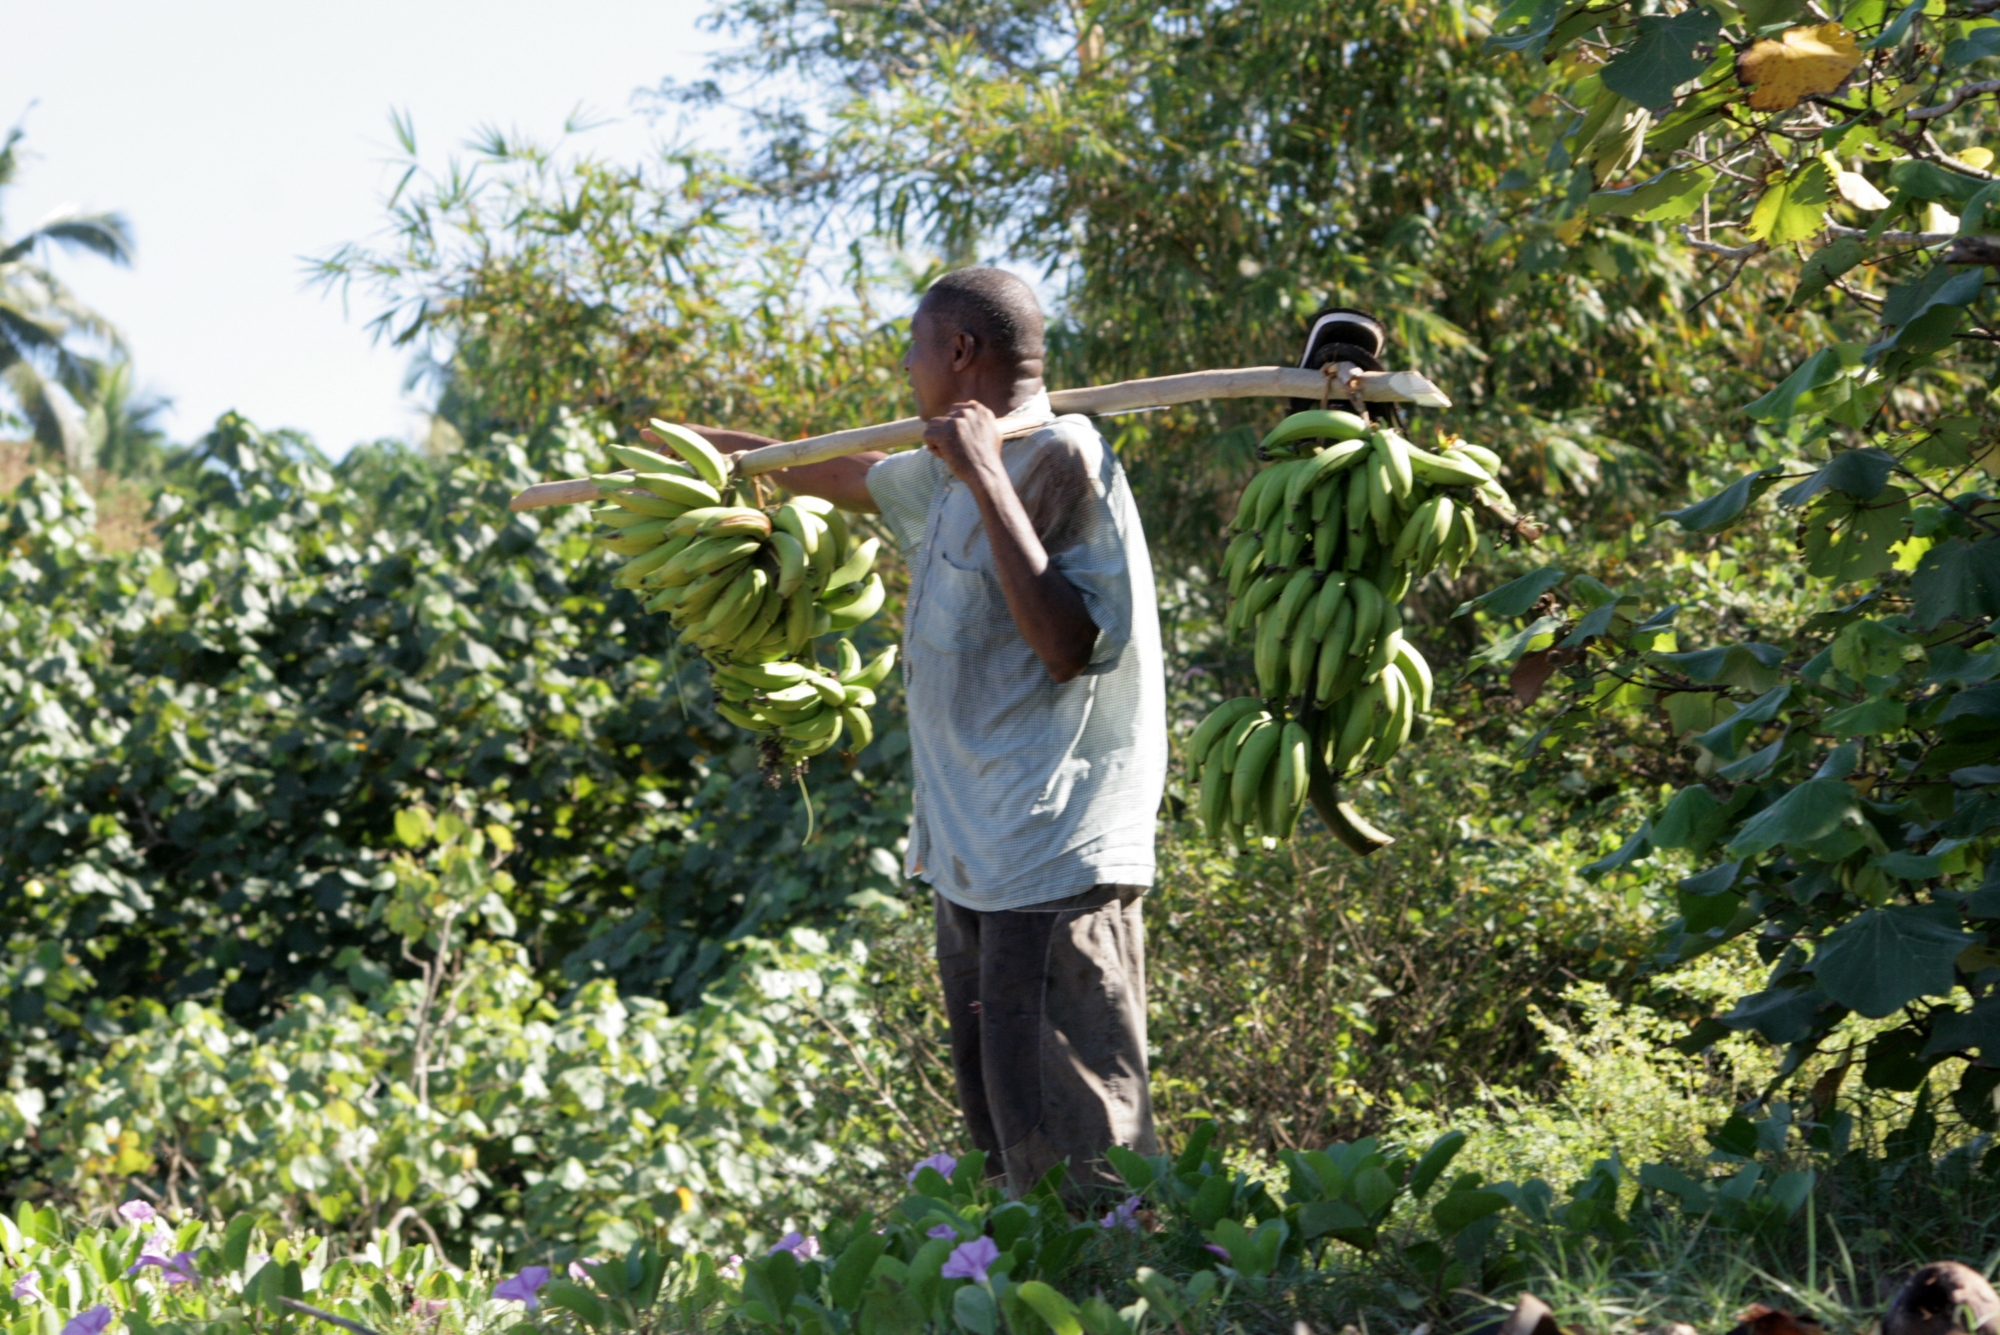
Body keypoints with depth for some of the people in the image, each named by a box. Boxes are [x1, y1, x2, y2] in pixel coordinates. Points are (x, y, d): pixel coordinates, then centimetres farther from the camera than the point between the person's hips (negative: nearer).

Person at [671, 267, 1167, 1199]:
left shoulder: (1061, 460, -11)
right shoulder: (950, 474, 17)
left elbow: (1071, 645, -24)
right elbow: (851, 477, 39)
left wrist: (987, 481, -23)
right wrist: (723, 448, 53)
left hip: (1055, 873, -10)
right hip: (972, 867, 10)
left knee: (1073, 1142, -15)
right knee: (1007, 1137, 8)